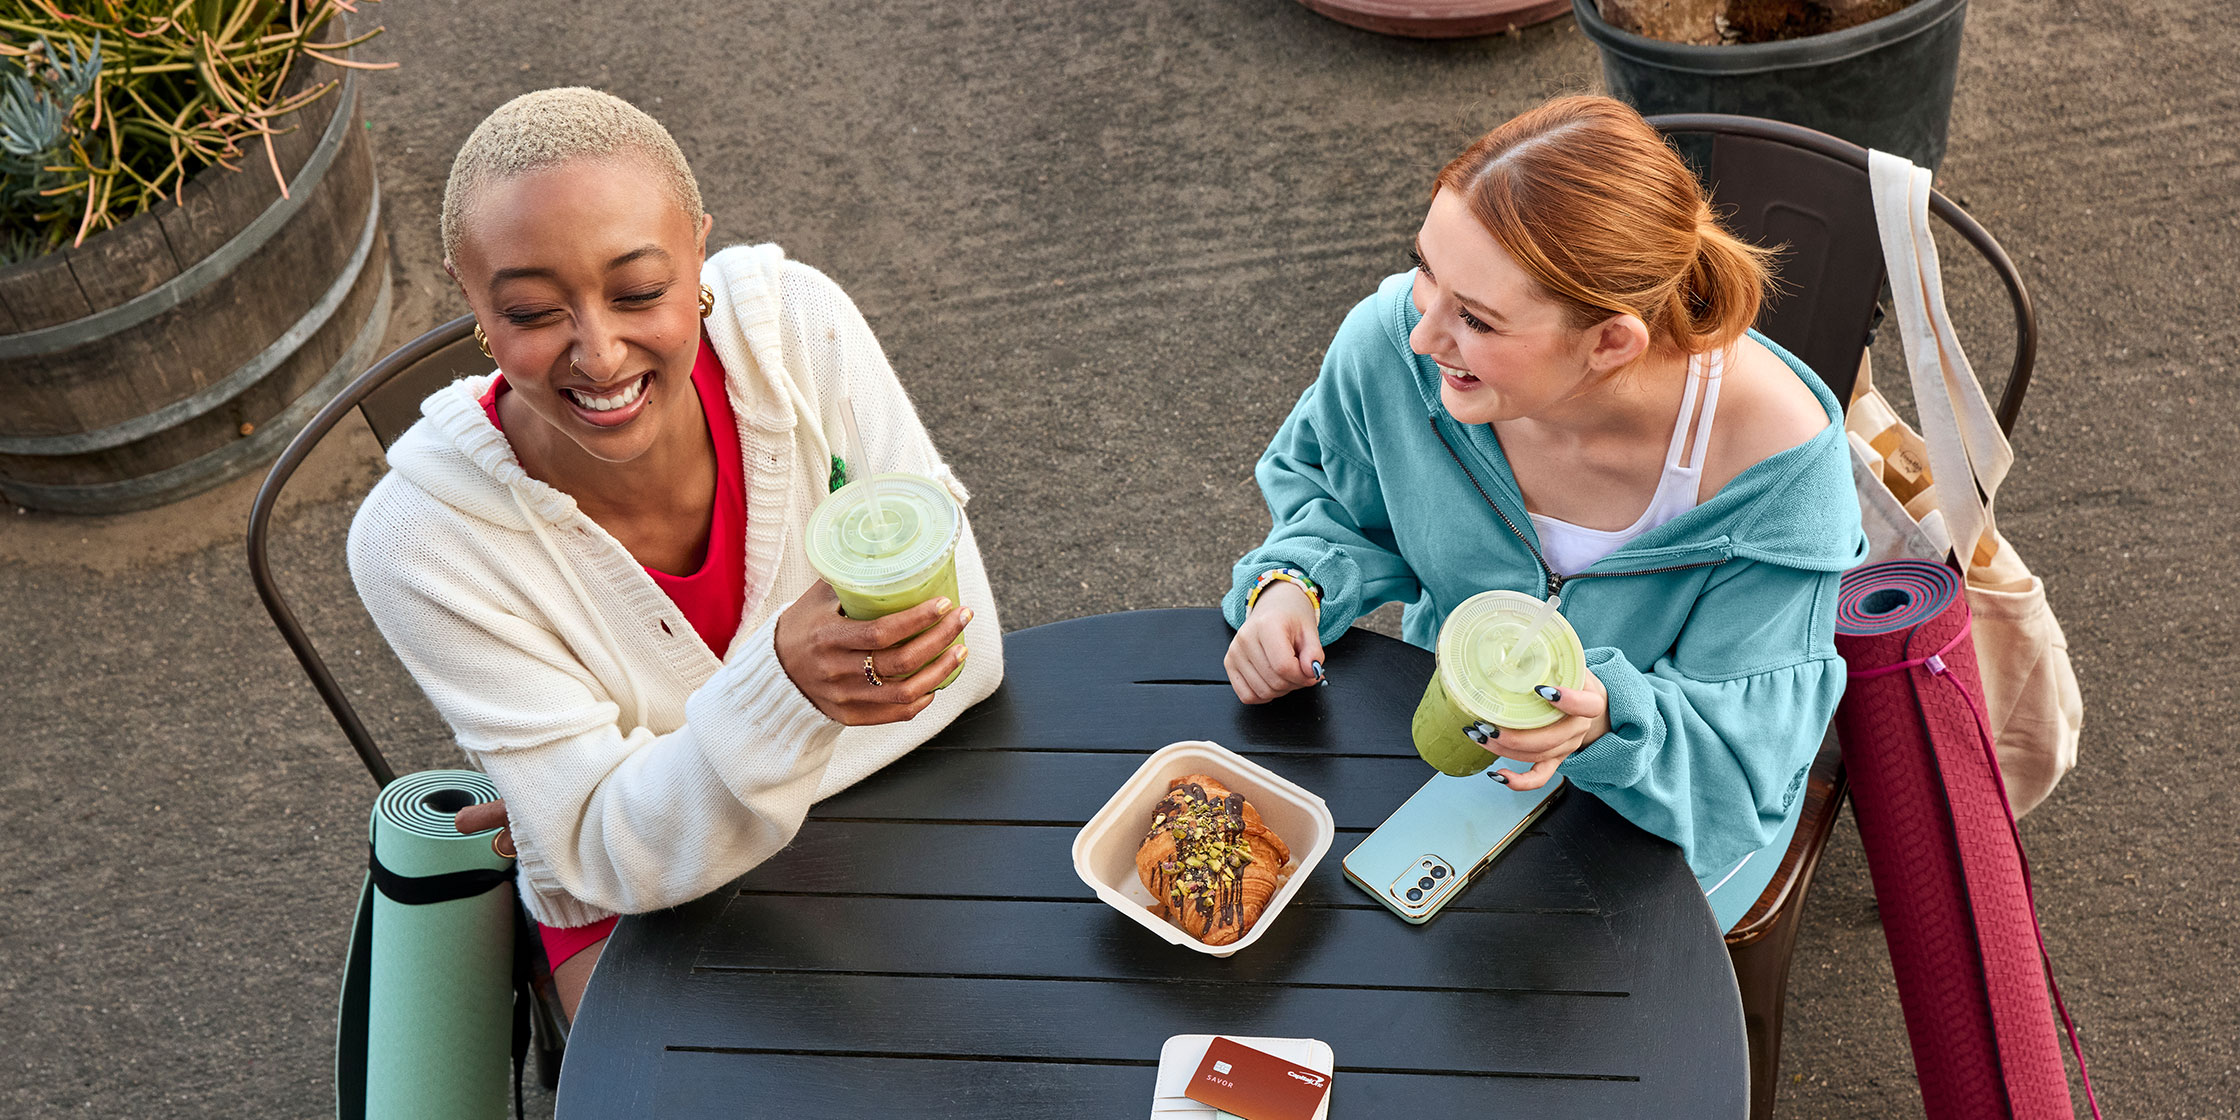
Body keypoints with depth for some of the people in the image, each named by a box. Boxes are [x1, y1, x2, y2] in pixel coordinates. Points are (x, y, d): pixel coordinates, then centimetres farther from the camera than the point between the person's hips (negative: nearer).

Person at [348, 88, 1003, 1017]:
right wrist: (786, 686, -46)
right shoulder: (418, 540, -25)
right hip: (642, 906, -2)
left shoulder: (796, 326, -21)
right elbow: (616, 858, -24)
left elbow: (961, 644, -16)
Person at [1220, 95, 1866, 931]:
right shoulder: (1392, 341, -23)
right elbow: (1330, 495, 2)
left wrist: (1609, 719, -47)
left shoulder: (1774, 461, -33)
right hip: (1446, 732, 3)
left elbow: (1741, 741, -25)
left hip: (1665, 809, -3)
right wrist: (1291, 585, -20)